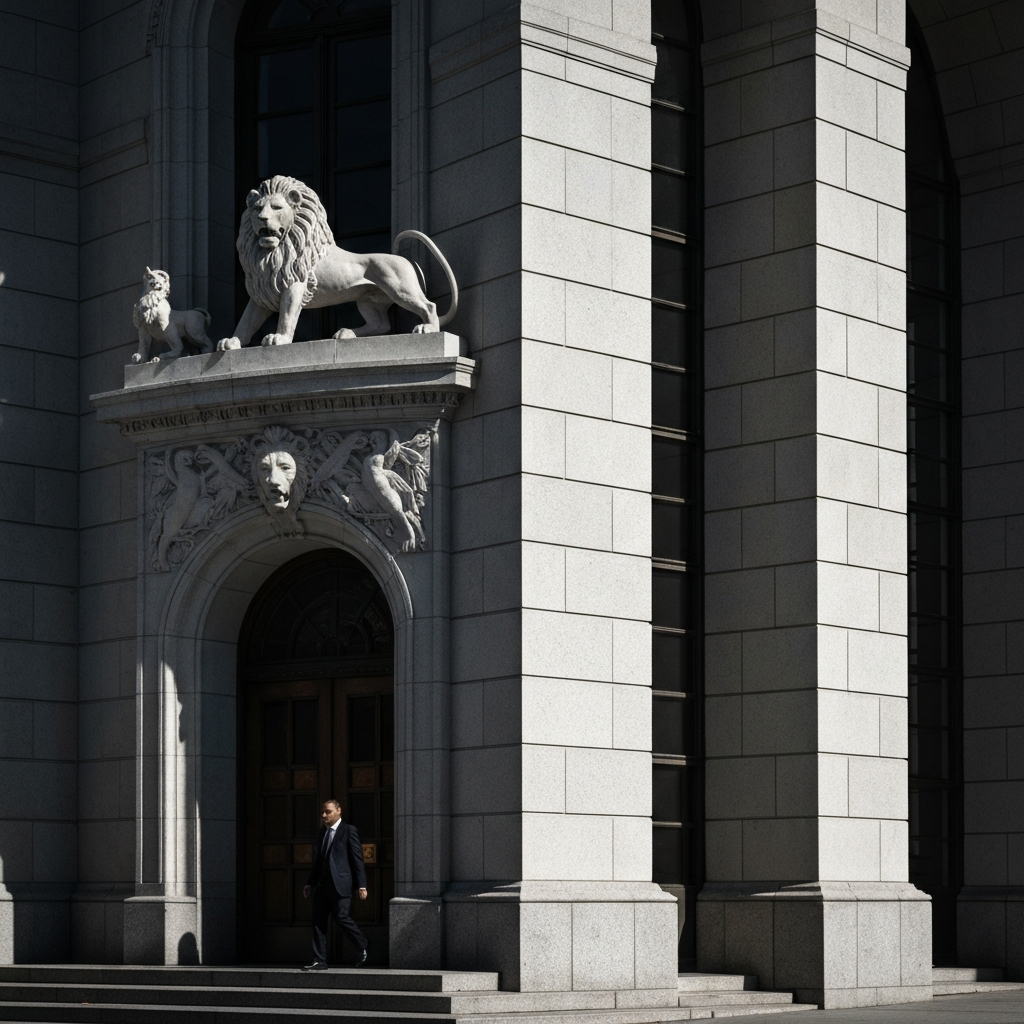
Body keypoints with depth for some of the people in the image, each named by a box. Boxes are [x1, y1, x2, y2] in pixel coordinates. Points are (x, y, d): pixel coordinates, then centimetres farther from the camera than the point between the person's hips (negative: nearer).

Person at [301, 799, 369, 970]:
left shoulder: (348, 830, -1)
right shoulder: (321, 833, 19)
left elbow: (357, 859, -4)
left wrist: (361, 885, -9)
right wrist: (311, 884, 19)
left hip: (340, 883, -7)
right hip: (322, 885, 7)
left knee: (341, 917, -12)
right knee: (318, 922, 1)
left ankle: (362, 946, 12)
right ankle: (319, 961, 4)